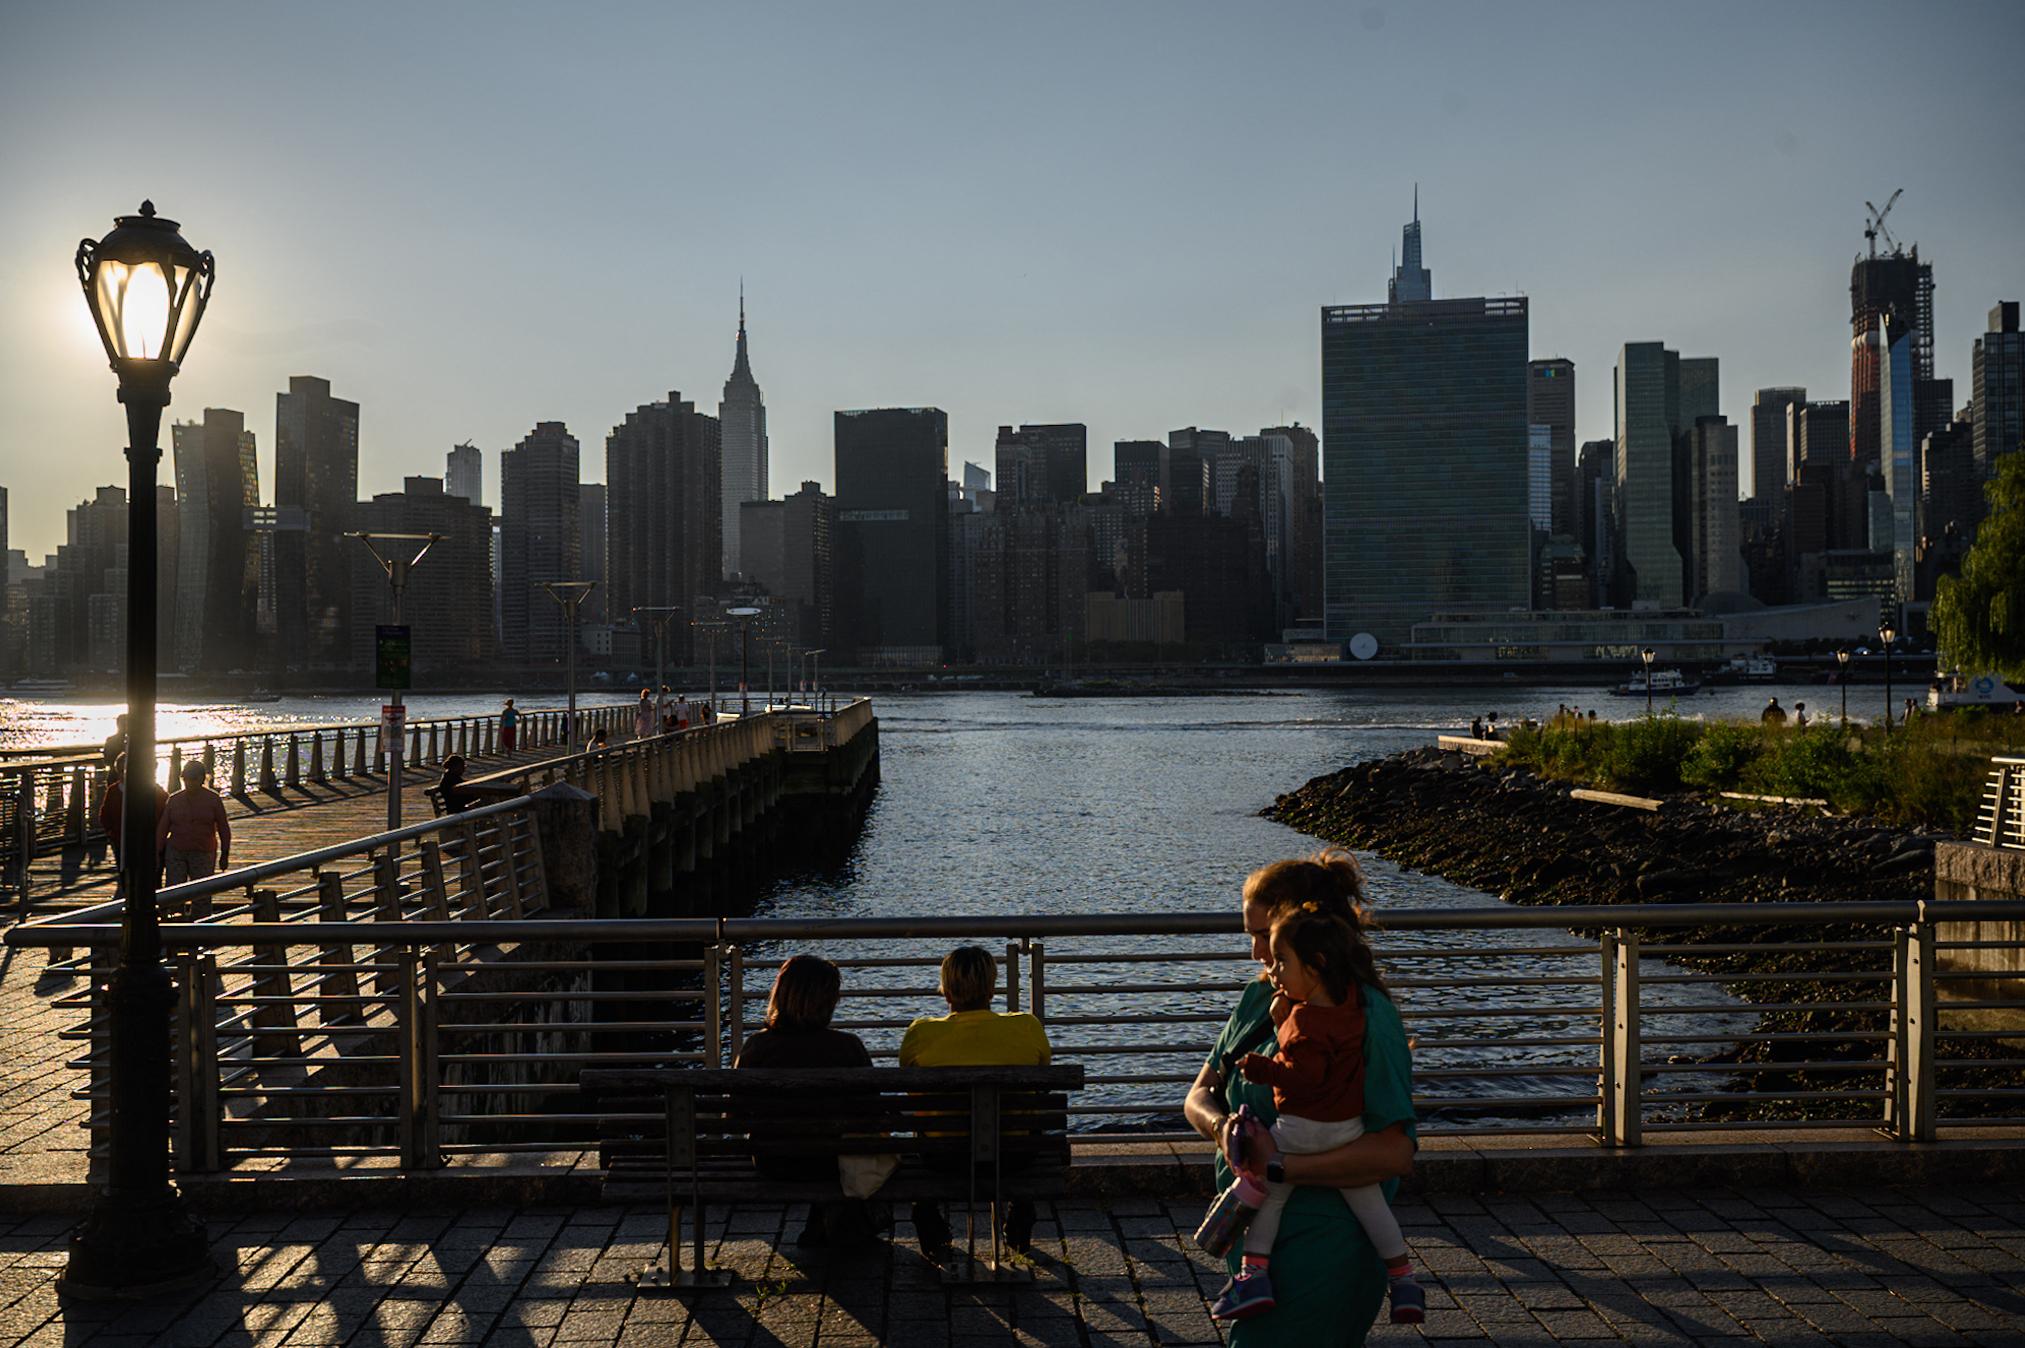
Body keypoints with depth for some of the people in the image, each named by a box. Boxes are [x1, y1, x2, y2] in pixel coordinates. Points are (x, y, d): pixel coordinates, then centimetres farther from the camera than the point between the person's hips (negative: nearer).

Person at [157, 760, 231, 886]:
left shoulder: (213, 799, -5)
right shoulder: (174, 800, 1)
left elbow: (223, 828, -1)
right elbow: (162, 828, 3)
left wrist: (225, 855, -2)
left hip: (202, 855, -2)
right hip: (176, 853, 2)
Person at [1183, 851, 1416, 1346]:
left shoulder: (1367, 1017, -18)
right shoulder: (1260, 999, 5)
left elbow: (1395, 1152, -27)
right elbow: (1199, 1095, 7)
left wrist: (1279, 1168, -25)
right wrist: (1222, 1126, -16)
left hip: (1321, 1246, -8)